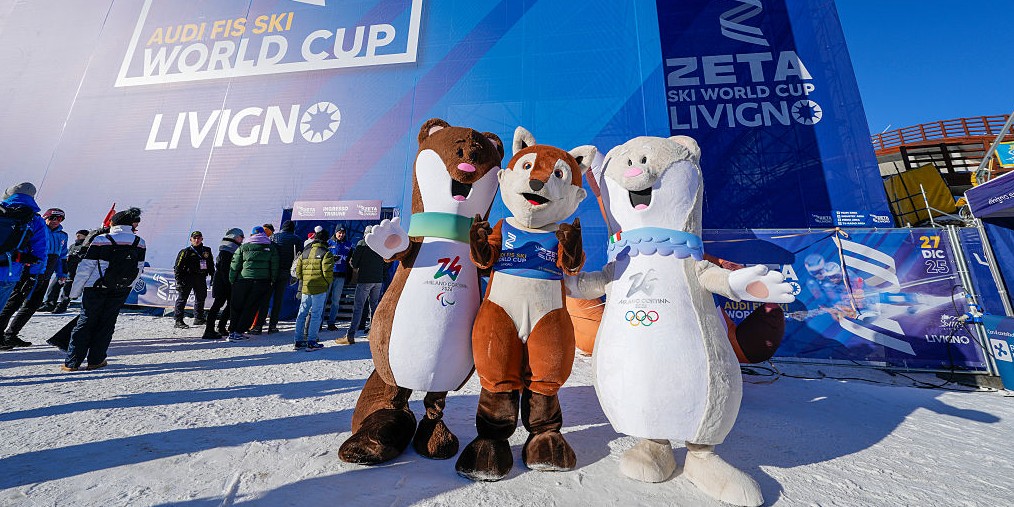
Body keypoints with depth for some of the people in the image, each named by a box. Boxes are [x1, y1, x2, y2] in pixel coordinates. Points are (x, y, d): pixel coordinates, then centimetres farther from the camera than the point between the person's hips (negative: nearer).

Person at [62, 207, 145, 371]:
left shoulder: (100, 240, -8)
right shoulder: (139, 243, -1)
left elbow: (85, 269, -6)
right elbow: (139, 270, 5)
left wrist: (74, 292, 3)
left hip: (96, 289, -2)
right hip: (121, 291, 2)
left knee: (85, 322, 7)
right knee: (106, 324, 10)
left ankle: (72, 362, 10)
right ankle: (96, 360, 13)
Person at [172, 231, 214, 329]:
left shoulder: (207, 251, 9)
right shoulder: (185, 252, -5)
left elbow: (211, 266, 18)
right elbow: (178, 267, -6)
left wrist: (213, 277, 13)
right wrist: (178, 281, -12)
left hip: (201, 278, 5)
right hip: (187, 278, -5)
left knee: (201, 298, 14)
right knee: (182, 299, -3)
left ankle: (199, 319, 27)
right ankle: (179, 321, 1)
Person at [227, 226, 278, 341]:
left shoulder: (243, 247, 8)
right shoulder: (271, 248, 7)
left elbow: (235, 265, 6)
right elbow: (274, 267, 6)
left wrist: (232, 281, 12)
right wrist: (273, 280, 13)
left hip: (243, 279, 1)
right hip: (262, 281, 0)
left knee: (236, 306, 14)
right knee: (251, 307, 5)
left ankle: (232, 331, 15)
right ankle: (238, 332, 5)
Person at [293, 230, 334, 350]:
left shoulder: (304, 253, 13)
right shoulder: (326, 253, -6)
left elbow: (298, 271, 11)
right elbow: (327, 272, -15)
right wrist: (327, 283, 2)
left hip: (305, 288, 6)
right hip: (319, 289, -6)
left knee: (302, 313, 13)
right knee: (316, 314, -1)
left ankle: (299, 341, 19)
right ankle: (311, 342, 0)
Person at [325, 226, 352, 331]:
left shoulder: (348, 245, 13)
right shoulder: (329, 243, 5)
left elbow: (350, 261, 18)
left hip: (340, 276, 2)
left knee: (336, 300, 4)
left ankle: (331, 323, 10)